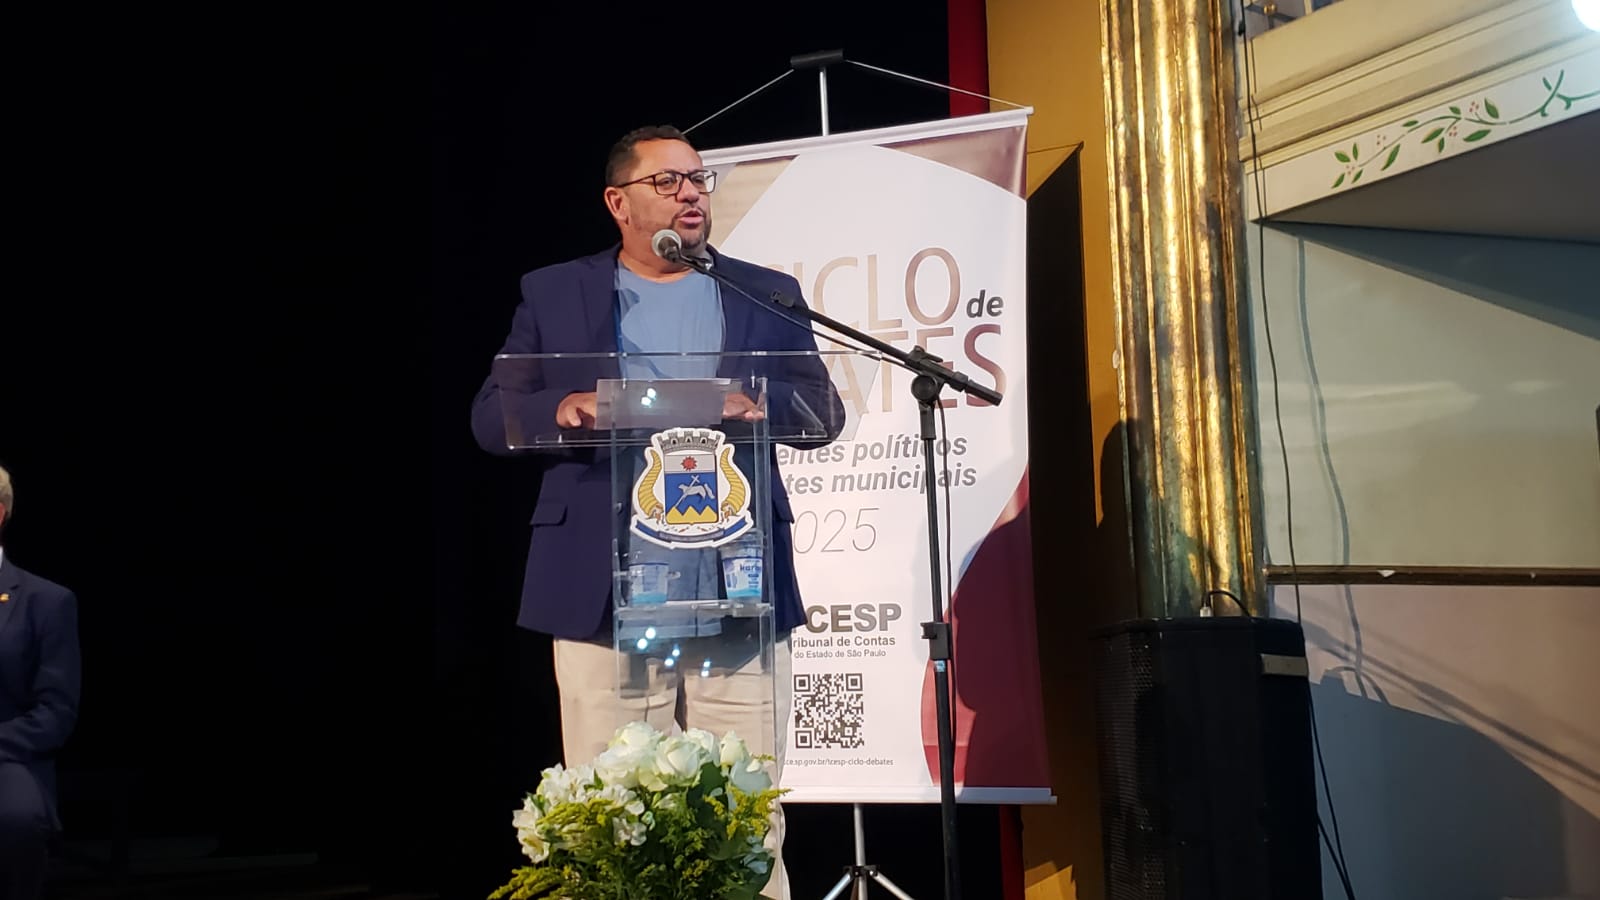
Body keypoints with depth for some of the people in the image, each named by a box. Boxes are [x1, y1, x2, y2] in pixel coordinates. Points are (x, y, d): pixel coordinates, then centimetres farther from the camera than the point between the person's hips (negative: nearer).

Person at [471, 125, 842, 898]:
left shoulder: (767, 293, 15)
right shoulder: (554, 294, 12)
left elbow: (824, 410, 9)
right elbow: (491, 417, 9)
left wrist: (762, 402, -14)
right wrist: (559, 409, -13)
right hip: (607, 601, -1)